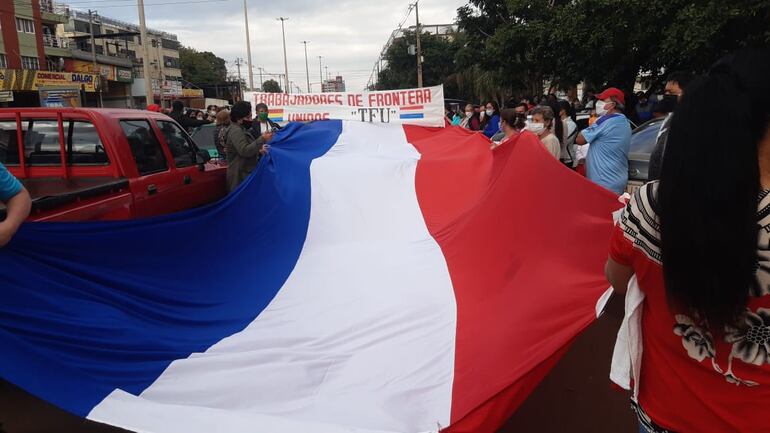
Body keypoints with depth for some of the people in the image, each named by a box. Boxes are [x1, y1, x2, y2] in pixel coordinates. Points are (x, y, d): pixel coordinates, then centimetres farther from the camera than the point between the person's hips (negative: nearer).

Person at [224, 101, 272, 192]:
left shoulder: (242, 129, 17)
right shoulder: (235, 131, -14)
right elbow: (245, 151, -25)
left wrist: (258, 151, 9)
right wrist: (262, 139, -26)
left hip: (247, 173, 10)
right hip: (240, 175, -10)